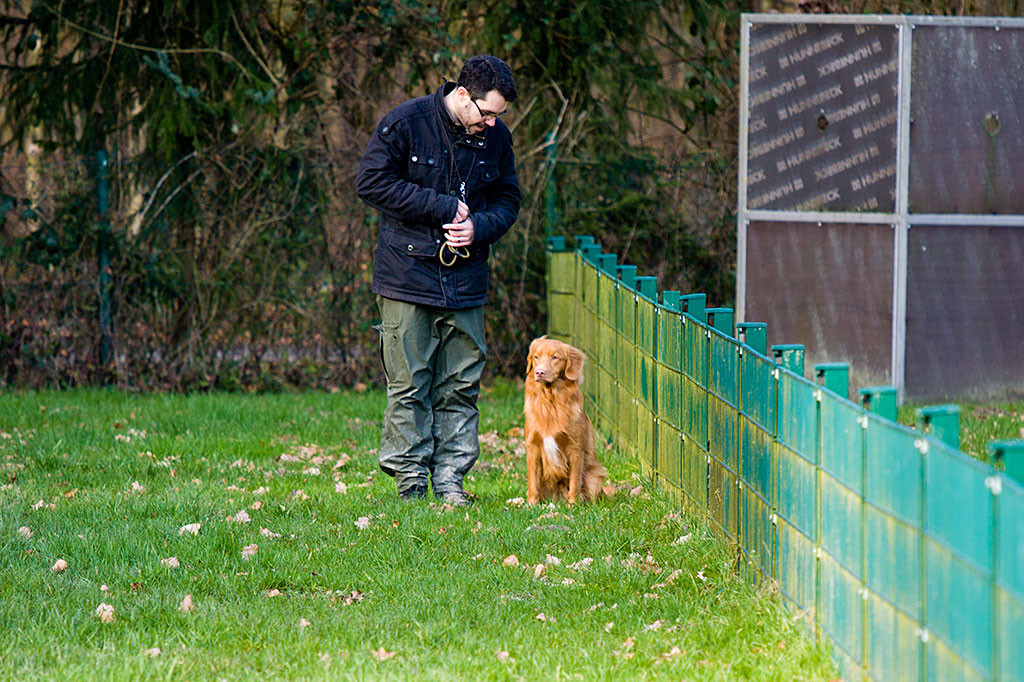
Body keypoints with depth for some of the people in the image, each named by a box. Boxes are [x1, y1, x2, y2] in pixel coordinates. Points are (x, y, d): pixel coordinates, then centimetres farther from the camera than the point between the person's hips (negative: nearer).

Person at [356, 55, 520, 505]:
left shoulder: (496, 136, 5)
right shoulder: (405, 123, -9)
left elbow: (507, 199, 15)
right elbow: (372, 182, -10)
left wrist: (479, 226, -8)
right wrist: (442, 206, -14)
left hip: (466, 281, 4)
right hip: (407, 277, -4)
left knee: (462, 385, 3)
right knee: (409, 384, -1)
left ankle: (450, 477, 10)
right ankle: (409, 479, 5)